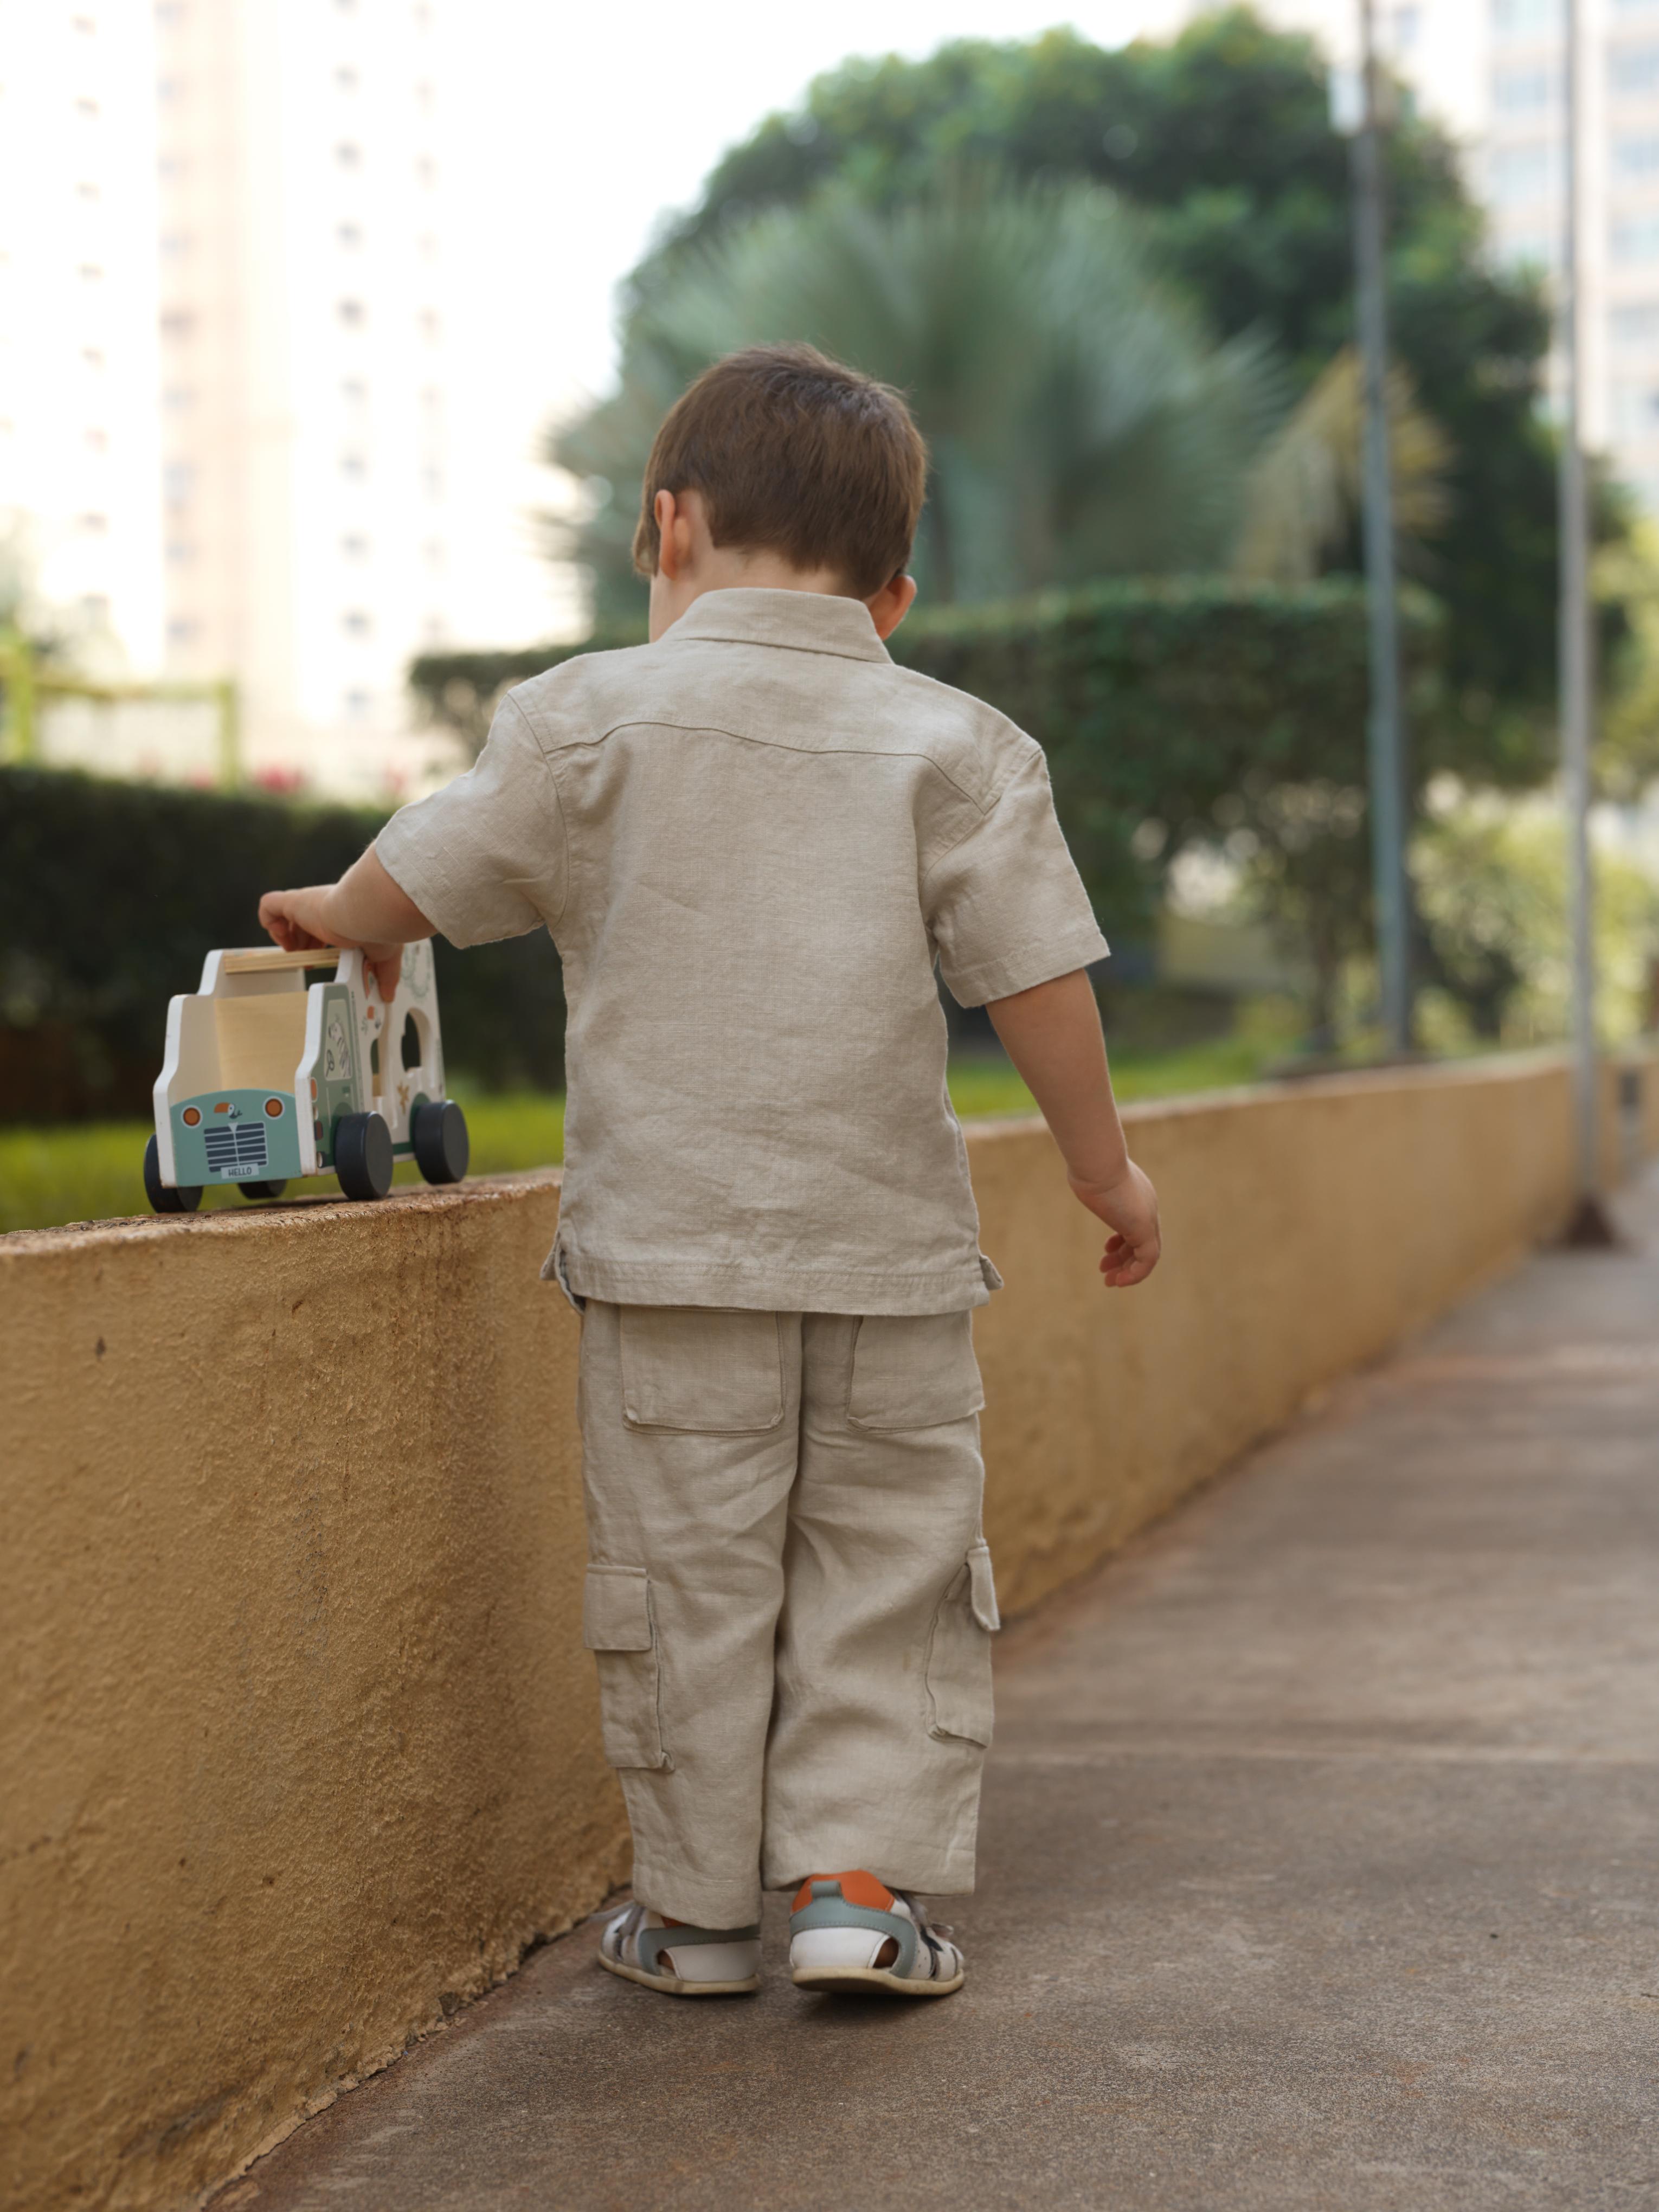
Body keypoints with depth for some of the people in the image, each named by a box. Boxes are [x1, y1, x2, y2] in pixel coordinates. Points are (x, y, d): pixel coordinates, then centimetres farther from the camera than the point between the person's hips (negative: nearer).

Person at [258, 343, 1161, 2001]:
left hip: (669, 1243, -1)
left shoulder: (594, 716, -1)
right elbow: (1035, 975, -1)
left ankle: (696, 1909, 16)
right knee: (891, 1568, 11)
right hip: (891, 1246, 1)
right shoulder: (952, 746, 2)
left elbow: (424, 879, 5)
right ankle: (864, 1875, 5)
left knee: (687, 1576, 8)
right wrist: (1104, 1167, 10)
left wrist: (334, 920, 27)